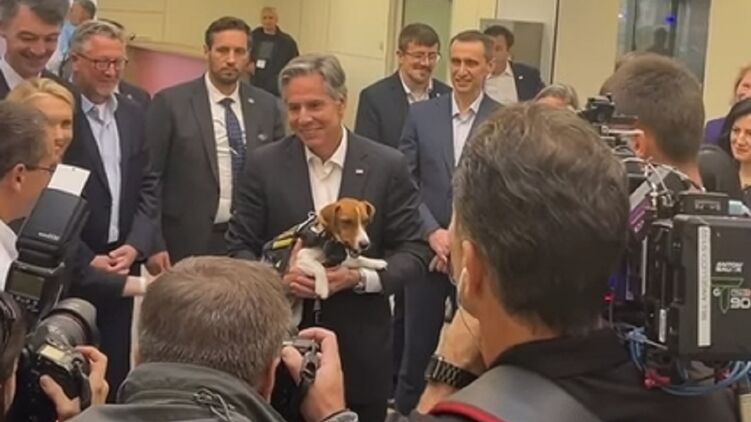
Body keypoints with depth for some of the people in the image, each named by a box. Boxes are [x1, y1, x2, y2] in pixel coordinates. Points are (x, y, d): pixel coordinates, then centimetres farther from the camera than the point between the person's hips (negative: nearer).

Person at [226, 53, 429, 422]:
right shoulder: (264, 164, 0)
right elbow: (240, 247, 3)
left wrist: (359, 277, -18)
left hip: (360, 350, 0)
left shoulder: (388, 166, -3)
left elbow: (413, 251, -1)